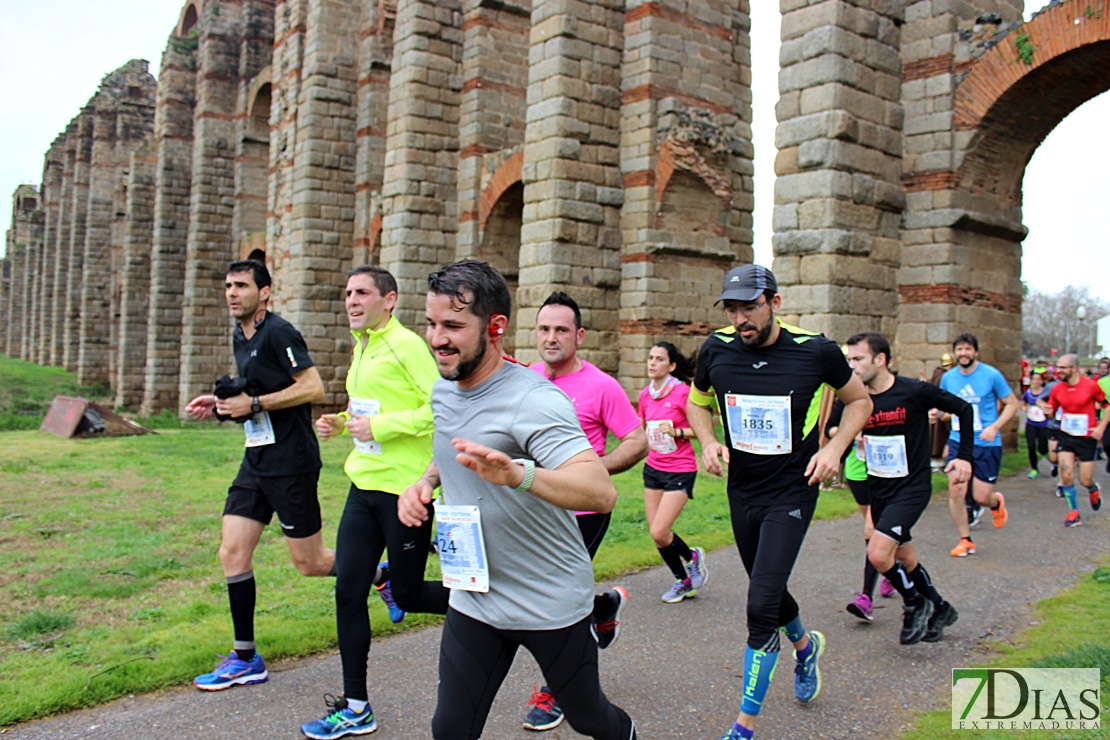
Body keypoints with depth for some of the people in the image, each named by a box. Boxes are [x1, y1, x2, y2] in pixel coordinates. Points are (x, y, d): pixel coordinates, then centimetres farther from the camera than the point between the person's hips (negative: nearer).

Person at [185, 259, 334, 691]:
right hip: (257, 460, 9)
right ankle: (245, 659, 15)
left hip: (291, 461, -9)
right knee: (232, 553, 4)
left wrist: (253, 404, -19)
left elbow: (313, 388, -20)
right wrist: (222, 403, 9)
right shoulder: (239, 338, 15)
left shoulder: (278, 332, -13)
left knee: (310, 563, 0)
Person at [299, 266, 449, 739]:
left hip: (404, 489, -8)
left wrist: (380, 425, -20)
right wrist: (342, 423, 9)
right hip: (364, 485, 8)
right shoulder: (361, 349, 15)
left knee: (408, 597, 3)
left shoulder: (406, 345, -12)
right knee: (348, 592, 7)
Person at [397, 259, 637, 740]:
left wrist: (516, 473, -55)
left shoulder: (532, 399, -24)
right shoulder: (443, 390, 1)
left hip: (551, 606, -5)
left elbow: (601, 493, -37)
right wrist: (426, 480, 1)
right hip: (472, 598, 6)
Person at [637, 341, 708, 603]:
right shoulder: (645, 394, 5)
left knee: (660, 533, -12)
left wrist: (676, 431, -24)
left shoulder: (682, 392, -13)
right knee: (655, 533, 6)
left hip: (680, 470, -6)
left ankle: (692, 557, 20)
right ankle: (684, 581, 27)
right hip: (653, 468, 6)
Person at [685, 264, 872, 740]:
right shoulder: (716, 350, -6)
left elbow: (859, 401, 4)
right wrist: (709, 442, -7)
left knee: (761, 607, -12)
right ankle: (805, 645, 54)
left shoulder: (816, 351, -14)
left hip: (792, 492, -4)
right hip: (741, 491, 4)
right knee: (768, 591, 20)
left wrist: (835, 448, -11)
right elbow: (696, 403, 12)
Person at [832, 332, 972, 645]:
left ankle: (916, 605, 9)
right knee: (903, 558, 18)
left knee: (878, 553, -18)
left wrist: (965, 456, -3)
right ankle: (939, 609, 42)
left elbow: (963, 409, -2)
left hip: (912, 487, -6)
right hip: (878, 488, 6)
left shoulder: (915, 392, -16)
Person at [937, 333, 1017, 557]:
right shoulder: (948, 377, 3)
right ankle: (965, 541, 9)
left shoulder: (991, 375, -7)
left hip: (987, 444, -3)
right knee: (956, 491, -7)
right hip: (957, 441, 3)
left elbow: (1012, 403, -1)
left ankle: (996, 502, 37)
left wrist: (995, 427, -15)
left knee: (981, 497, -2)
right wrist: (938, 414, -7)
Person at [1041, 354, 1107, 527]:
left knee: (1085, 481, 3)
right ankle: (1073, 512, 7)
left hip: (1087, 439, -2)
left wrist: (1101, 427, -10)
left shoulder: (1091, 386, -13)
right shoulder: (1057, 389, -3)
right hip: (1066, 437, 3)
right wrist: (1048, 411, -16)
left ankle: (1094, 490, 40)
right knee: (1066, 475, -9)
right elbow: (1052, 411, 8)